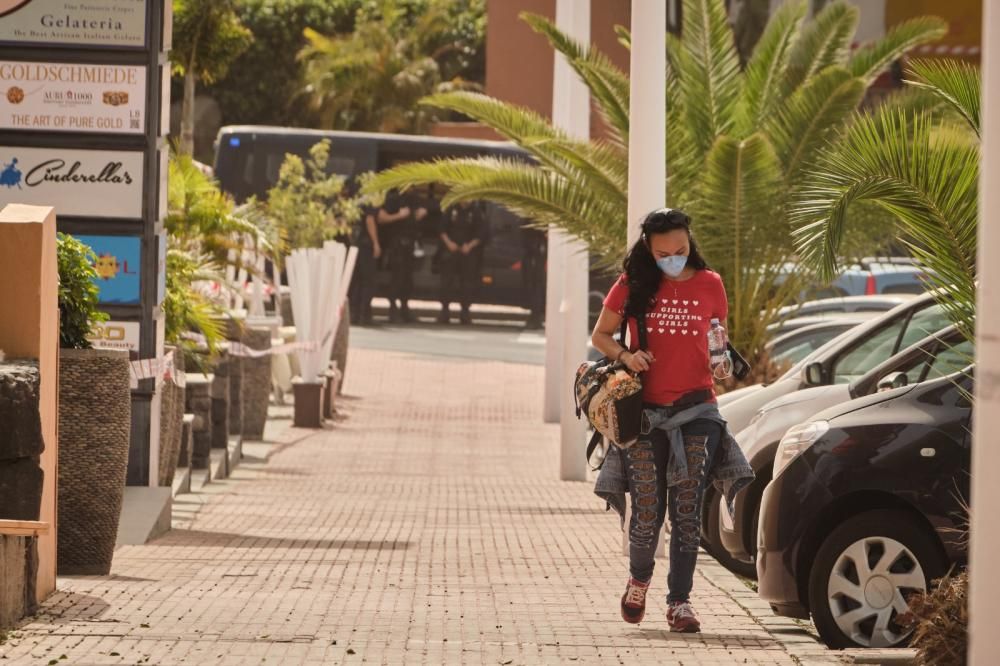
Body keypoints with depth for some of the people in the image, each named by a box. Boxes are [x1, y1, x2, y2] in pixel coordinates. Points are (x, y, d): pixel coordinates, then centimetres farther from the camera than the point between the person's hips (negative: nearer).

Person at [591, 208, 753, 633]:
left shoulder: (709, 285, 4)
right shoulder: (632, 286, 1)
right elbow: (600, 336, 10)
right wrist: (624, 355, -10)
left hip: (696, 410, 0)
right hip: (645, 413, 0)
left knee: (687, 511, -3)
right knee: (648, 512, 3)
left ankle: (680, 601, 2)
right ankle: (639, 579, 31)